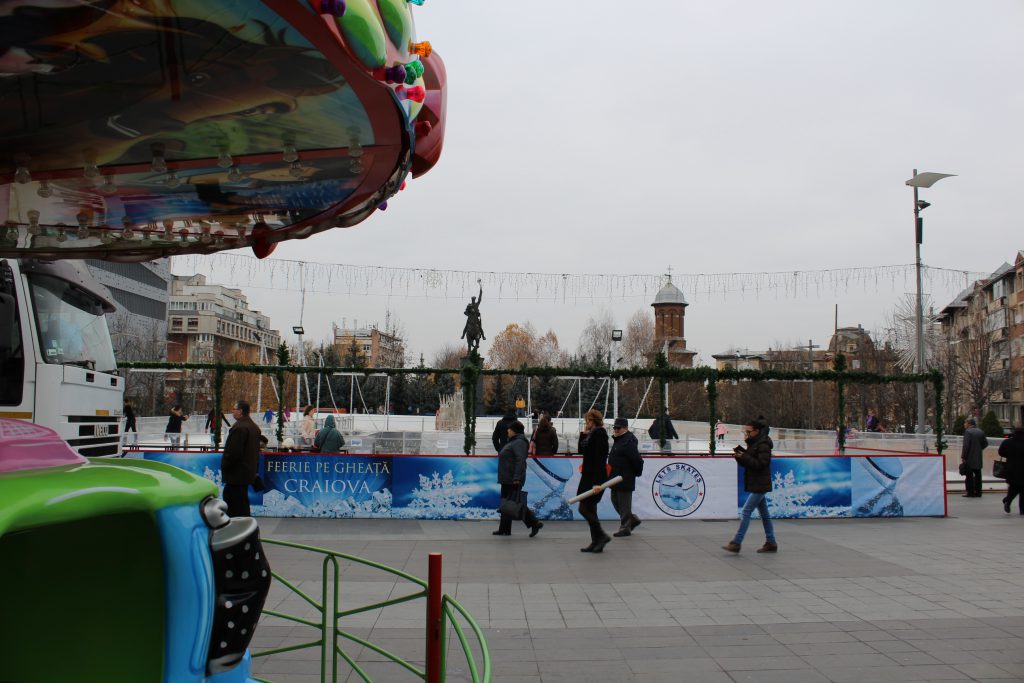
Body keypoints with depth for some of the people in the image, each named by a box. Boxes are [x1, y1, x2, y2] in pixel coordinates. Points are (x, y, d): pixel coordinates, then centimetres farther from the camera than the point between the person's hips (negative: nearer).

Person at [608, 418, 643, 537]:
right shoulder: (617, 440, 14)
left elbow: (637, 460, -22)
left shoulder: (629, 442, -19)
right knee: (615, 501, 17)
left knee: (624, 504, -1)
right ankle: (633, 519, 30)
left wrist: (637, 473, -9)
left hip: (625, 479, -10)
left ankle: (625, 527, 8)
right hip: (616, 478, 11)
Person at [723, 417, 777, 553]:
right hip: (757, 485, 10)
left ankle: (736, 543, -11)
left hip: (760, 486, -10)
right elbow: (747, 463, 17)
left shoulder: (763, 445, -15)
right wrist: (740, 454, -2)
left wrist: (744, 457, -22)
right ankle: (771, 543, 21)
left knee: (746, 512, -11)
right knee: (764, 513, 14)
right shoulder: (753, 443, 15)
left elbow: (761, 464, -23)